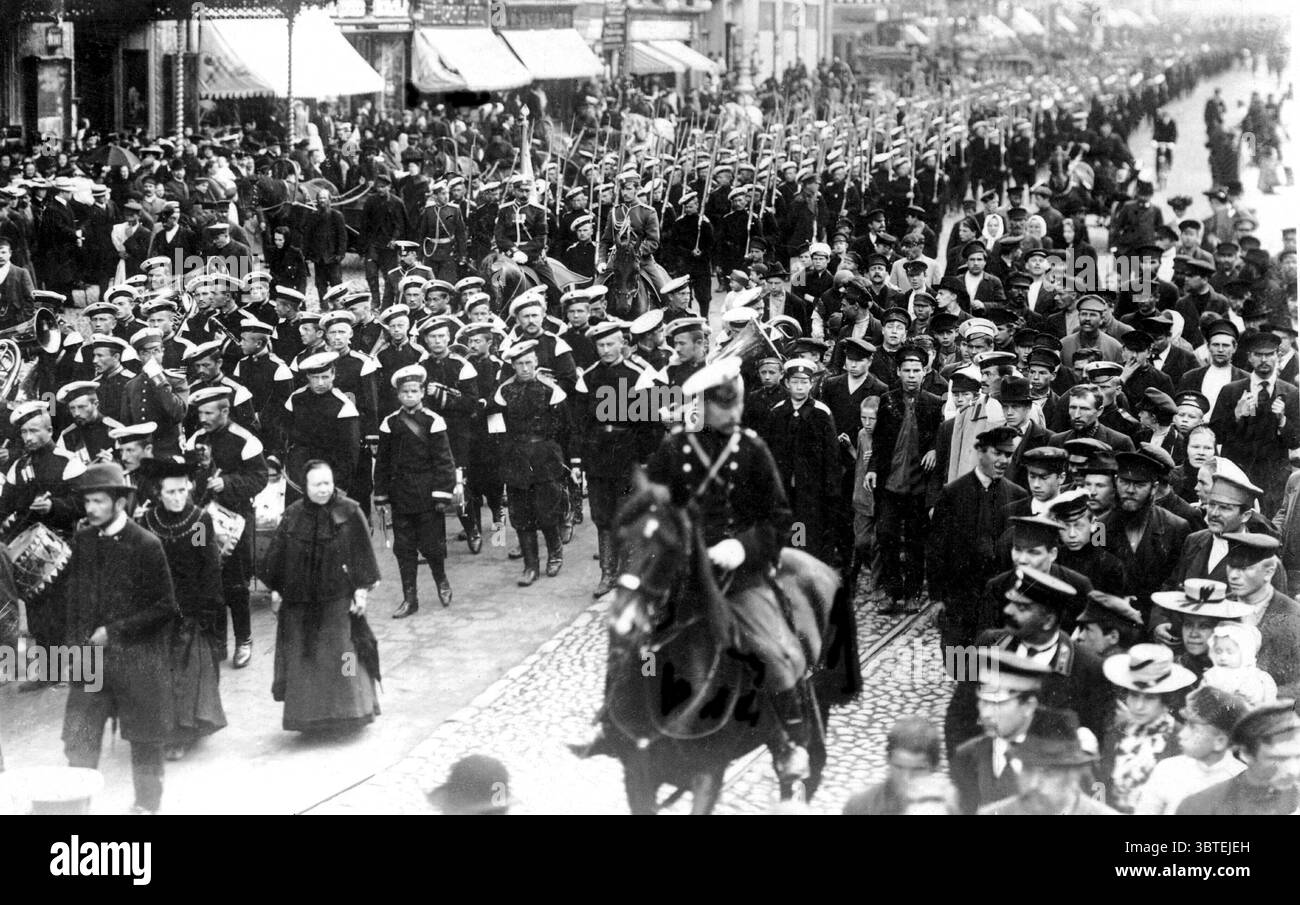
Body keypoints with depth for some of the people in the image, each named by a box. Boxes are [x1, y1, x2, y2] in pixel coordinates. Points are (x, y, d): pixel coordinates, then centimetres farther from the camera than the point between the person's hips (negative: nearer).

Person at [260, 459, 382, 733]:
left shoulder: (349, 513, -6)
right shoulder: (293, 516, 1)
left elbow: (361, 554, -4)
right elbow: (278, 554, 7)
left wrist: (362, 589, -8)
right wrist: (276, 590, 6)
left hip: (338, 599, -3)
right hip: (300, 600, 3)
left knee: (341, 655, -1)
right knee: (304, 659, 8)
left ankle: (349, 709, 12)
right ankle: (309, 714, 18)